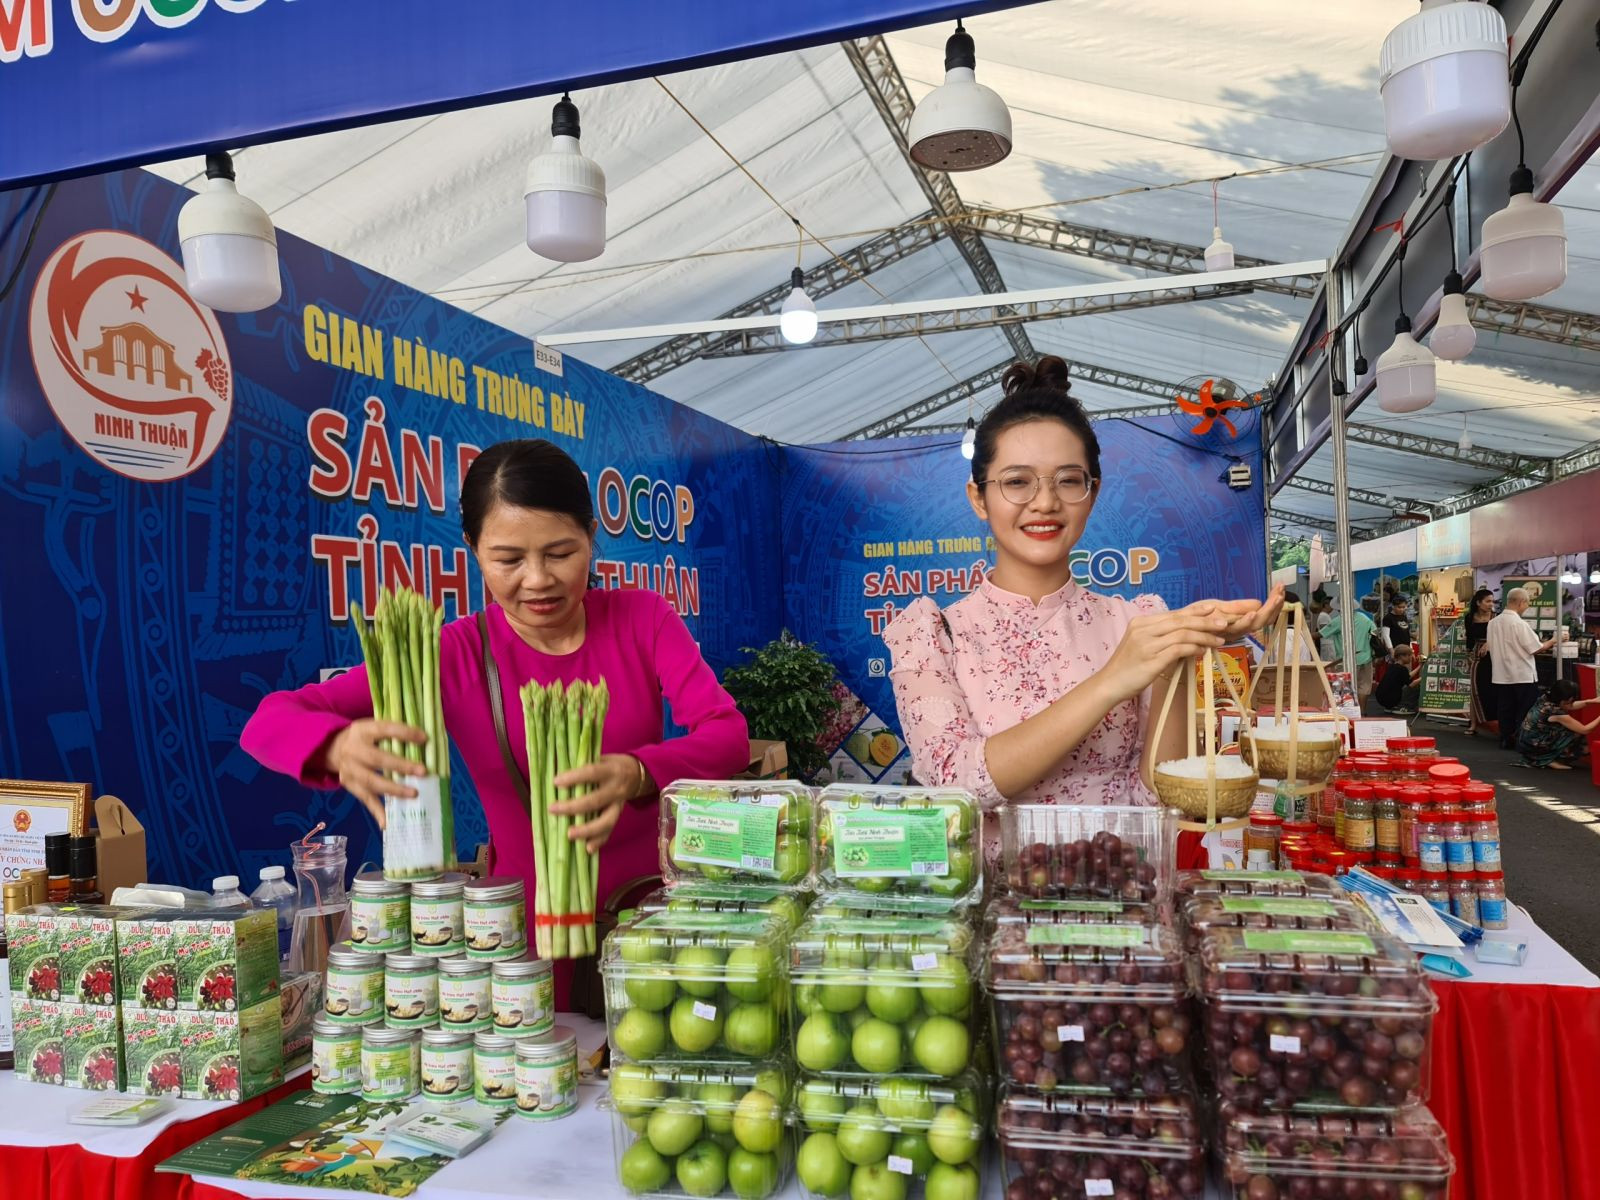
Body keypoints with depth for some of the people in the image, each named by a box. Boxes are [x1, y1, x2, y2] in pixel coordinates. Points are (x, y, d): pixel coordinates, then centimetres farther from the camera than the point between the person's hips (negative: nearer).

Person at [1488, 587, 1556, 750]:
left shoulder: (1493, 622, 2)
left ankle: (1506, 740, 16)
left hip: (1501, 675, 6)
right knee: (1525, 712, 5)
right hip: (1523, 675, -6)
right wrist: (1552, 642, 3)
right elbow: (1536, 649, -13)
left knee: (1507, 709, 12)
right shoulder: (1519, 624, -17)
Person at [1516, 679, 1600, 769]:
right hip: (1532, 746, -8)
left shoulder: (1545, 700, -2)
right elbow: (1584, 730, -9)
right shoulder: (1557, 713, -23)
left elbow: (1569, 706, 20)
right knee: (1576, 735, -4)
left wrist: (1592, 701, 17)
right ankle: (1551, 760, 4)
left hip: (1524, 742, 8)